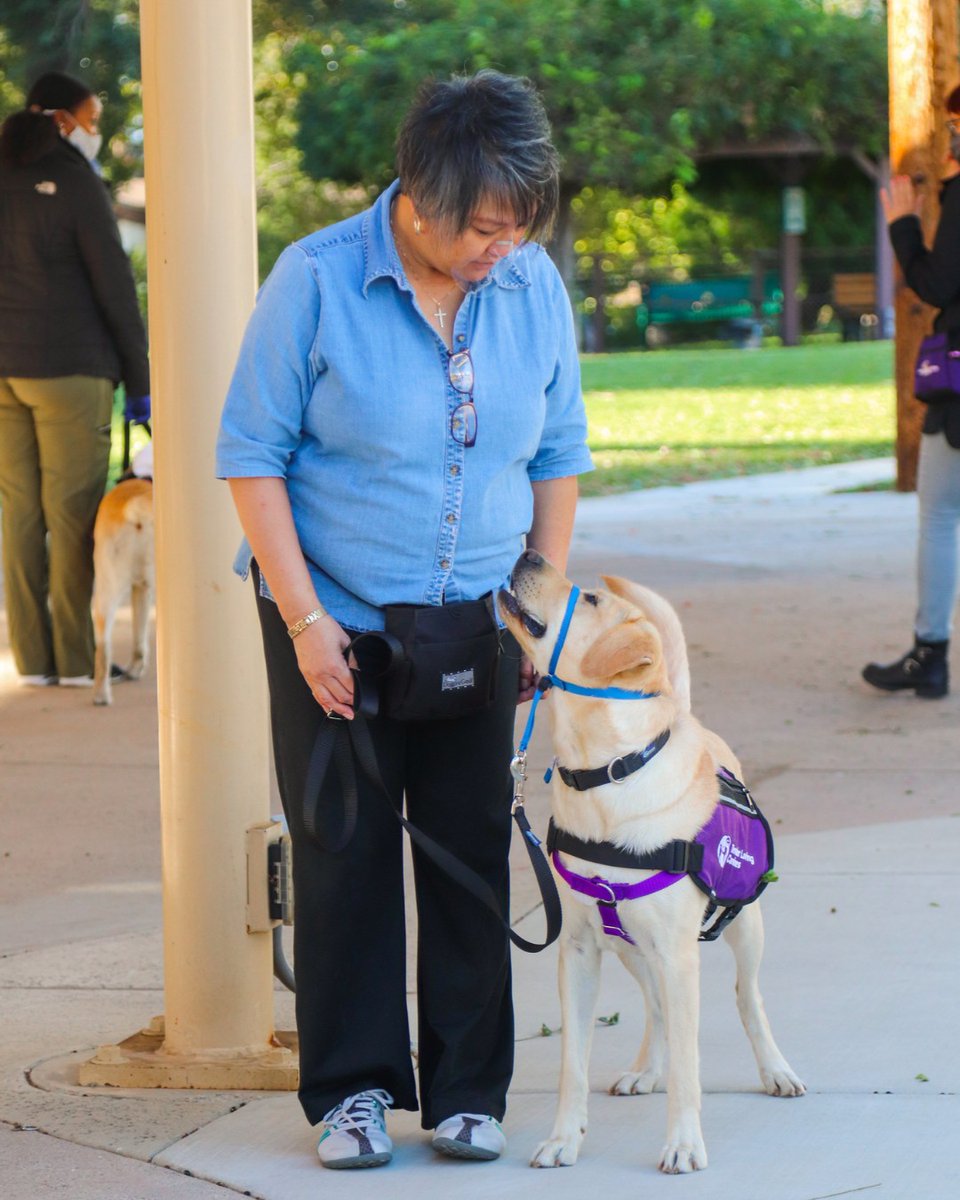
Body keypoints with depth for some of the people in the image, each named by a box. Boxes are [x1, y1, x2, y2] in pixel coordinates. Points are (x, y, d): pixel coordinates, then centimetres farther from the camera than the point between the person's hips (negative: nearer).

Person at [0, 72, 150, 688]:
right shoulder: (76, 180, -7)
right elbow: (114, 285, -7)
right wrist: (140, 378, -1)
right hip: (68, 365, -5)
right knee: (71, 510, -1)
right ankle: (76, 657, 0)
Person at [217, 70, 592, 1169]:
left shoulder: (534, 285, -2)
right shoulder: (317, 280, -13)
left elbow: (557, 452, 10)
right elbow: (251, 454, -9)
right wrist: (304, 617, -13)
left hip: (474, 620, 3)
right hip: (335, 620, -3)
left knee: (472, 849, 4)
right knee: (345, 854, 1)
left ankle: (466, 1089, 15)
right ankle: (354, 1090, 12)